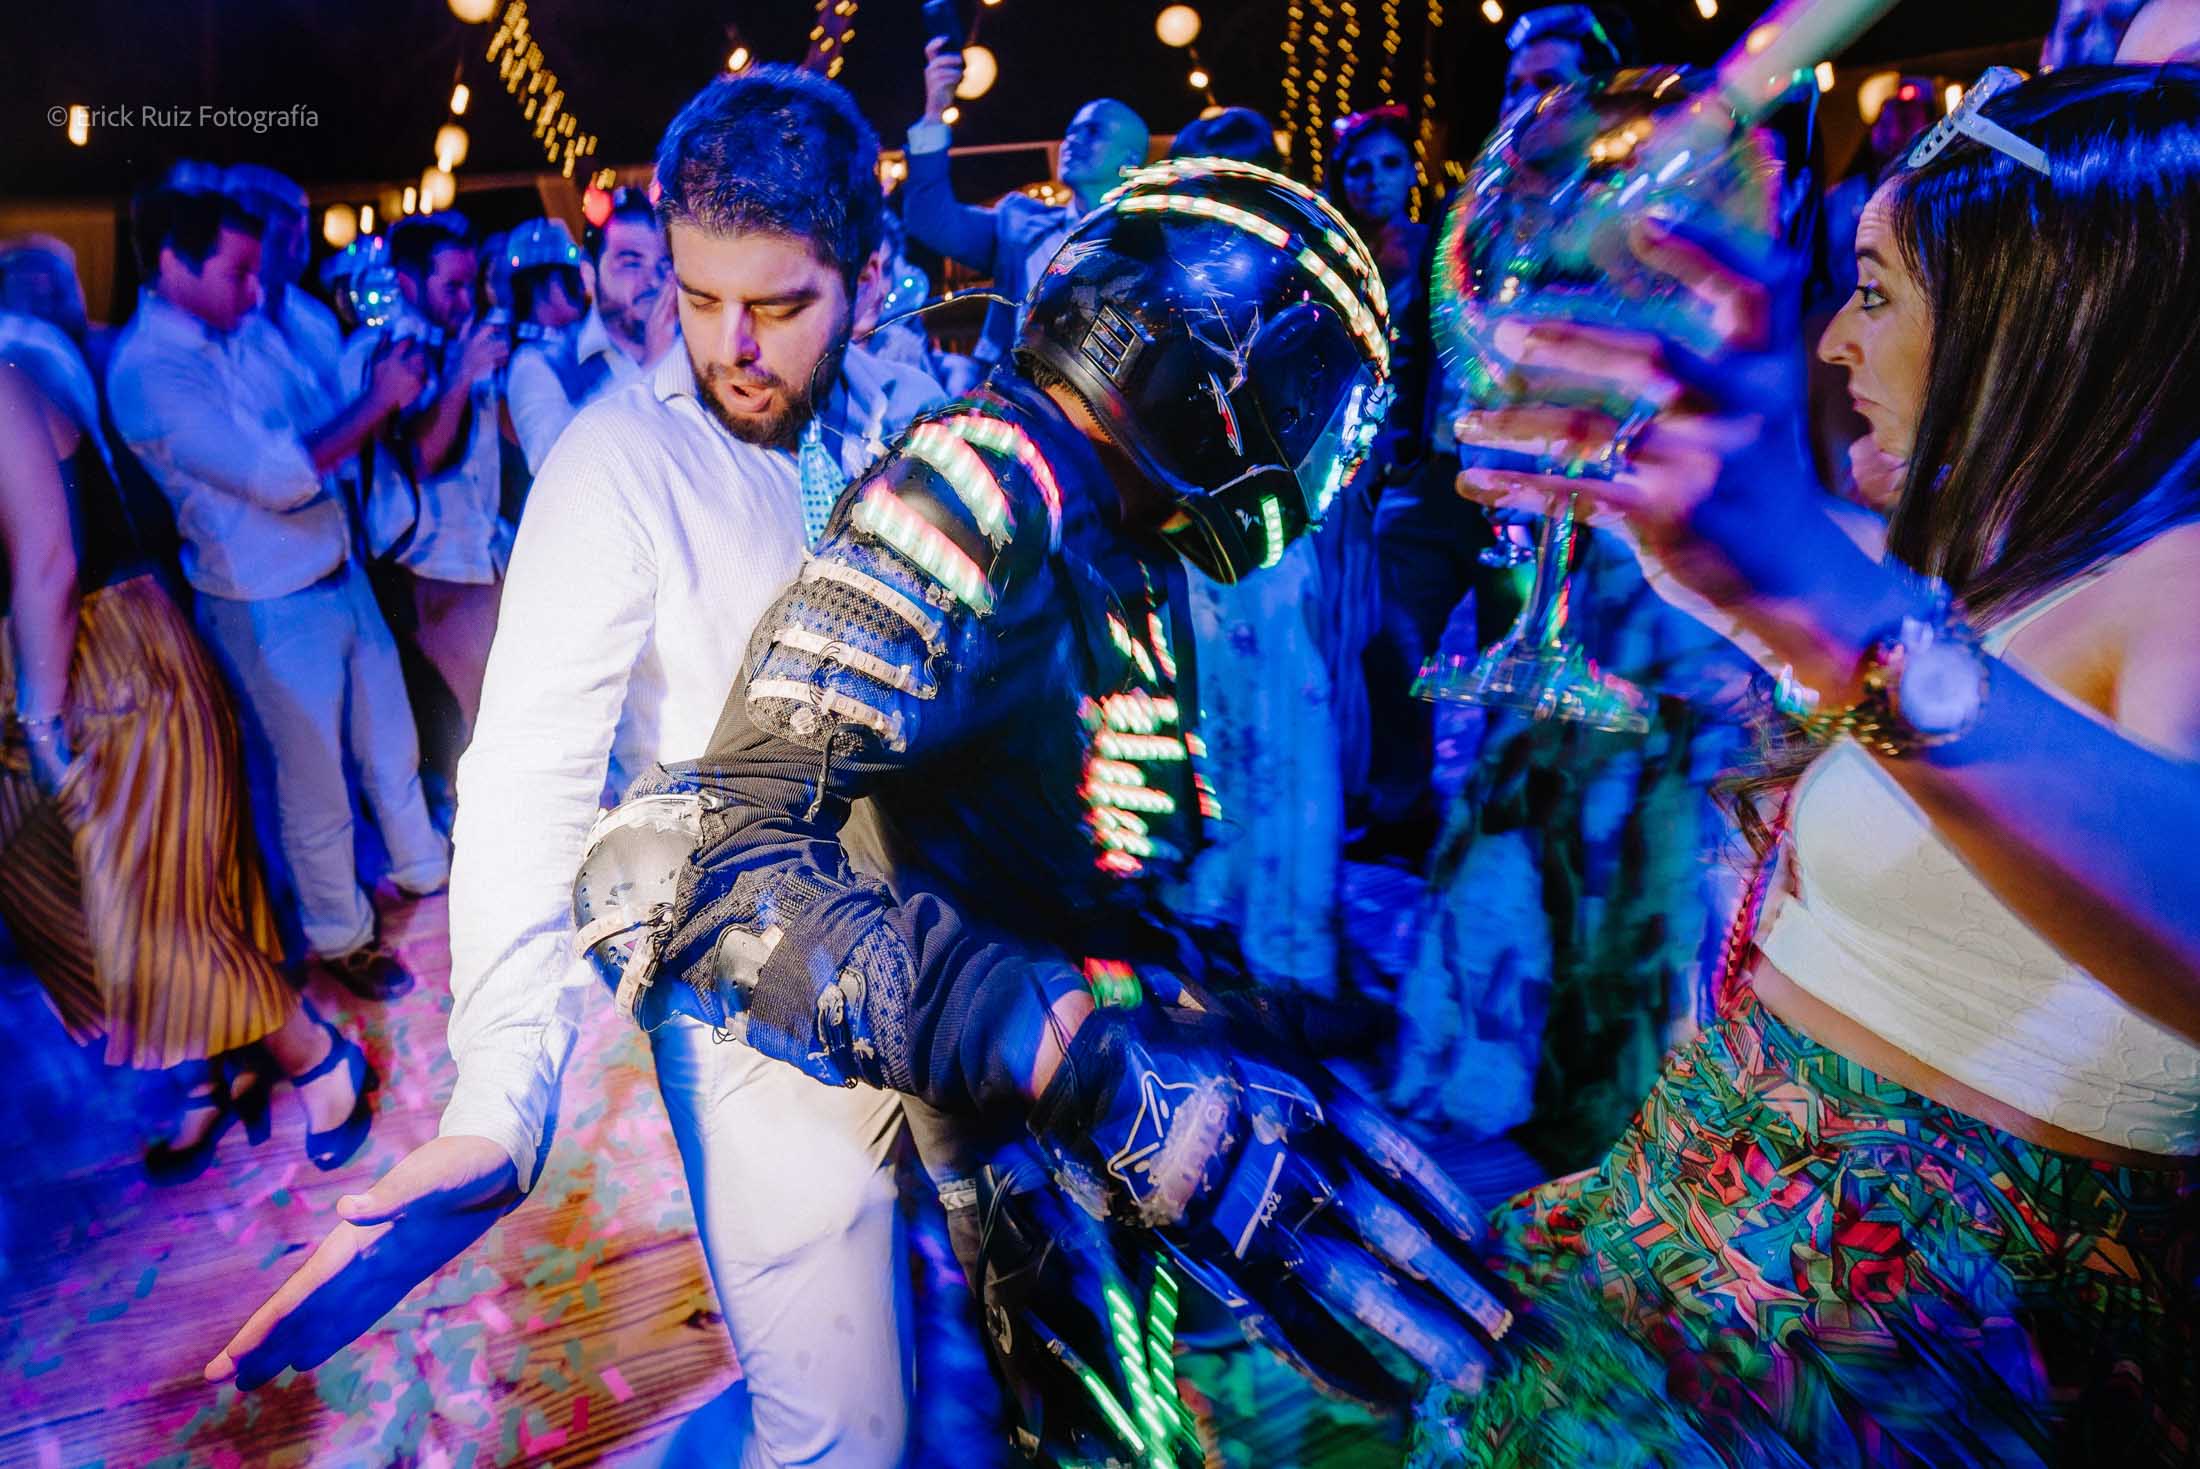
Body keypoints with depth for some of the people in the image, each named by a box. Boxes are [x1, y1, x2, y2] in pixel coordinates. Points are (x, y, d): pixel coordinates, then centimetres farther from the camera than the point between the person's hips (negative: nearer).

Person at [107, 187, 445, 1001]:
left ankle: (423, 865, 44)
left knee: (388, 737, 22)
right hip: (271, 611, -8)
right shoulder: (149, 369, -21)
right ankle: (337, 934, 31)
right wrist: (378, 399, -19)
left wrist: (381, 383, 0)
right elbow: (284, 477, -26)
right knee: (315, 786, 10)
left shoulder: (226, 340, 6)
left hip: (337, 575, 8)